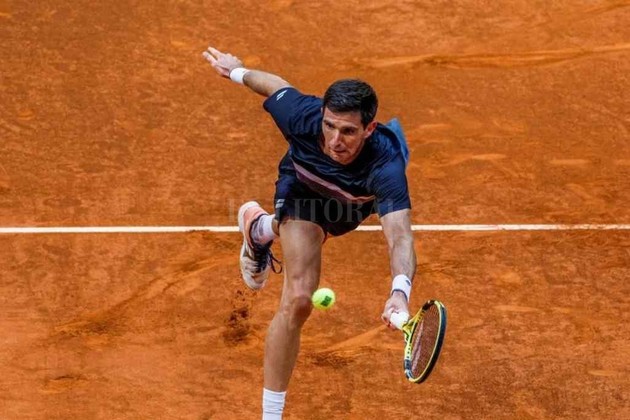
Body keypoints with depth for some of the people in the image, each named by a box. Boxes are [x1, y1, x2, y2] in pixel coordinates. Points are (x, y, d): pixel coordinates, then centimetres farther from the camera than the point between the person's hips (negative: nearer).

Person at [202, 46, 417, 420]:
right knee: (299, 299, -16)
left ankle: (260, 227, 73)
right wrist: (237, 71, 3)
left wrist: (400, 293, -80)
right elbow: (277, 84, -19)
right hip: (303, 188, -1)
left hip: (350, 205, 1)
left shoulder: (385, 165, -49)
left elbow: (400, 237, -60)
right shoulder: (304, 116, -42)